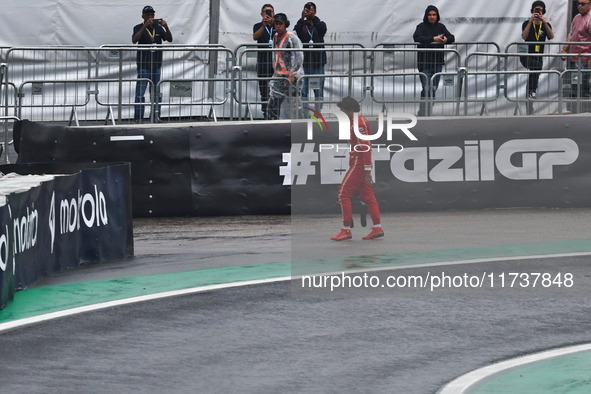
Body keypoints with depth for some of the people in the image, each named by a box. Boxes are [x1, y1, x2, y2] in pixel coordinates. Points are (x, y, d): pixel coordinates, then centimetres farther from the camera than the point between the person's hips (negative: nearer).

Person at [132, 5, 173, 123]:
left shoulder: (158, 28, 10)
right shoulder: (139, 28, -1)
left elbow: (169, 39, 1)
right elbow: (134, 40, -18)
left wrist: (166, 27, -17)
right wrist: (145, 26, -27)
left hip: (157, 65, 4)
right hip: (143, 66, -4)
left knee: (157, 93, 8)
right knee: (140, 94, -6)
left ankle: (156, 116, 15)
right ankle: (138, 118, -4)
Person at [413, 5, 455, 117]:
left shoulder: (441, 27, 11)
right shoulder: (421, 27, -4)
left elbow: (452, 38, 7)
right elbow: (417, 37, -21)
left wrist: (446, 39, -19)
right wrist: (433, 39, -30)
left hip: (438, 63, 5)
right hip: (424, 63, -5)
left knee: (433, 89, 8)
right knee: (426, 89, -13)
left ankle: (427, 112, 16)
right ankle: (422, 113, -10)